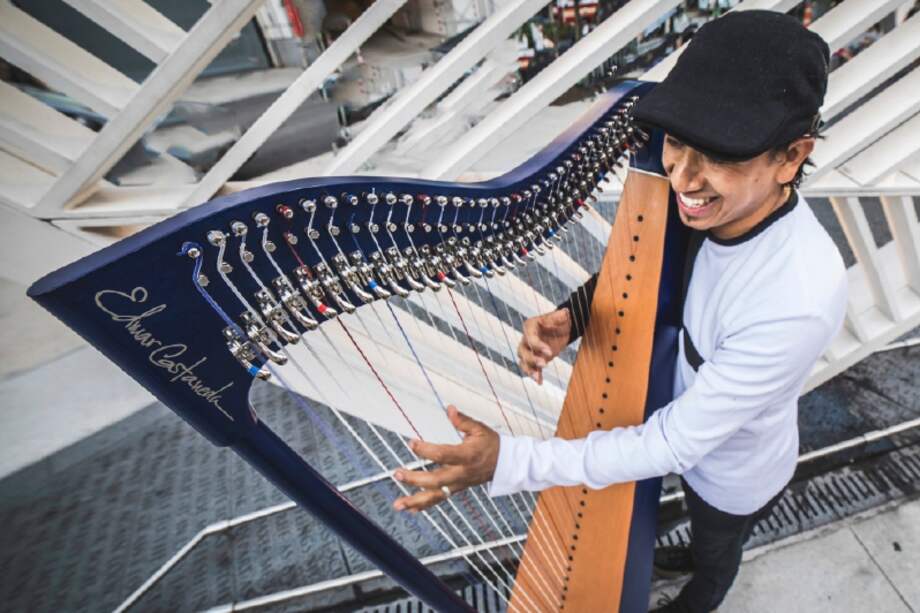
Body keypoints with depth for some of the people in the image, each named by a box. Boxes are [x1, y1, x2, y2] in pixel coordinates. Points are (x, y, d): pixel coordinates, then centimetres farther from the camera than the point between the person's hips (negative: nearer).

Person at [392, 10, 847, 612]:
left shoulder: (798, 301, -44)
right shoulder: (717, 200, -25)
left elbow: (675, 444, -37)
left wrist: (506, 461, -43)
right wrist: (572, 316, -30)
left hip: (735, 474, -4)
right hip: (686, 431, 5)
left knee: (718, 550, 33)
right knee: (702, 525, 39)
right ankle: (700, 555, 74)